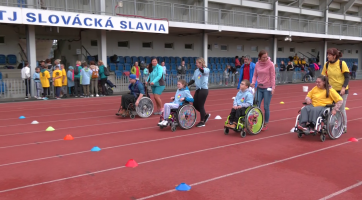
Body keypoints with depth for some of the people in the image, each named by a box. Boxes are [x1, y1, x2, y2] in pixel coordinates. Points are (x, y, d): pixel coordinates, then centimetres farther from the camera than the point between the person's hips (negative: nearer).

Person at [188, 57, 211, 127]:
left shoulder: (206, 70, -7)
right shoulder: (196, 71, 12)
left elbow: (203, 71, -31)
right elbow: (193, 80, 15)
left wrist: (200, 67, -51)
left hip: (204, 89, -7)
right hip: (198, 89, 7)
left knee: (201, 105, -3)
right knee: (195, 105, 8)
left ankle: (202, 121, 12)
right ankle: (206, 115, 29)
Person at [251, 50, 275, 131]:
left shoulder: (270, 64, -7)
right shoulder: (257, 64, 4)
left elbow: (273, 76, -8)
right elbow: (255, 75, 9)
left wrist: (273, 87, -14)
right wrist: (253, 82, -9)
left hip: (267, 88, -4)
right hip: (259, 88, 4)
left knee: (266, 107, 2)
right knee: (257, 106, 1)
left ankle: (265, 124, 15)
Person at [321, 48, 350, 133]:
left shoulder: (342, 63, -11)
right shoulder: (326, 64, -1)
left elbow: (347, 77, -9)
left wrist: (343, 88, -20)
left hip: (342, 90, -4)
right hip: (331, 90, 4)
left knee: (341, 109, 2)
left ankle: (344, 127, 17)